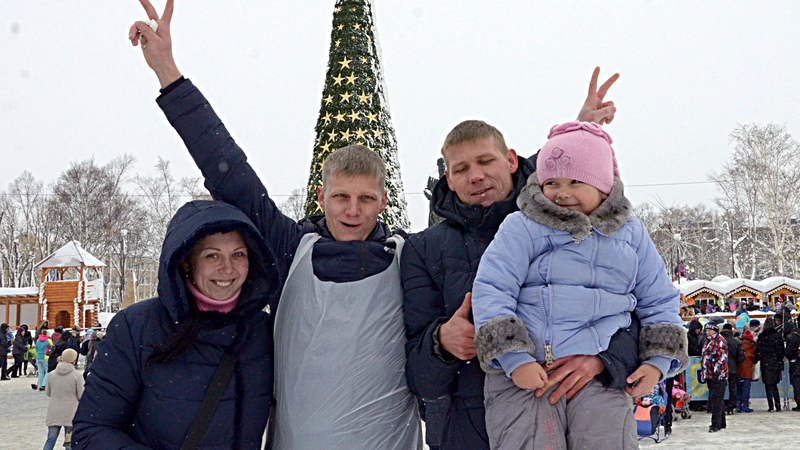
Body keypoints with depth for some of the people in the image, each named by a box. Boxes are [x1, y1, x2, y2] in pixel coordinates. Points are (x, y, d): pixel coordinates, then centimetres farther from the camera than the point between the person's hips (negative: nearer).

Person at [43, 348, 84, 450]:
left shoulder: (52, 374, 0)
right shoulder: (76, 375, -12)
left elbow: (47, 392, 11)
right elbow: (81, 395, -9)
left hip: (54, 413, 3)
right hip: (70, 414, -3)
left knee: (51, 439, 8)